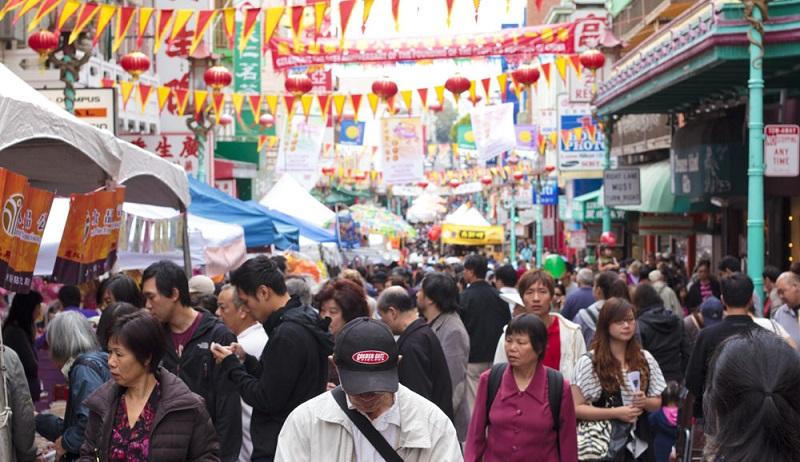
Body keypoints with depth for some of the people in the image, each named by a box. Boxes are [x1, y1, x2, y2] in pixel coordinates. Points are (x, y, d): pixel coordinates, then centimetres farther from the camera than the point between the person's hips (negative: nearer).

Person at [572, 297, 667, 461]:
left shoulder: (645, 358, 5)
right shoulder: (589, 362, -8)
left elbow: (657, 403, 11)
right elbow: (576, 408, -11)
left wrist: (645, 402, -10)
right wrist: (616, 412, -17)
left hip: (638, 442, 4)